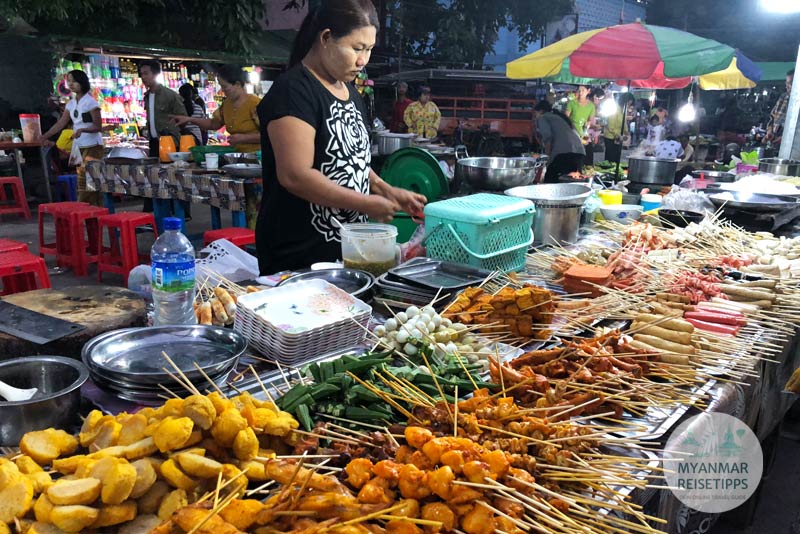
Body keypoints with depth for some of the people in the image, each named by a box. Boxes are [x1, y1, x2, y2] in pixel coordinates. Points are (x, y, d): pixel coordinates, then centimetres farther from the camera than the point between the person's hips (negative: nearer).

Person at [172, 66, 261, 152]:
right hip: (237, 155, 6)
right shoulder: (226, 103, 12)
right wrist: (190, 120, 13)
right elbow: (214, 123, 23)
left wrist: (243, 138, -16)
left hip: (256, 156, -6)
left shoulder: (255, 104, -13)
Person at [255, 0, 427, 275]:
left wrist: (387, 191, 4)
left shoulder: (350, 91, 12)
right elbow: (295, 175, -23)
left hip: (349, 248, 8)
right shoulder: (294, 90, -14)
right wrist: (368, 205, -18)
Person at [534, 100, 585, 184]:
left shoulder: (541, 118, 13)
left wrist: (548, 155, 4)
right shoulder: (559, 116, 35)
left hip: (564, 152, -8)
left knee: (550, 182, -4)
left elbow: (547, 136, -7)